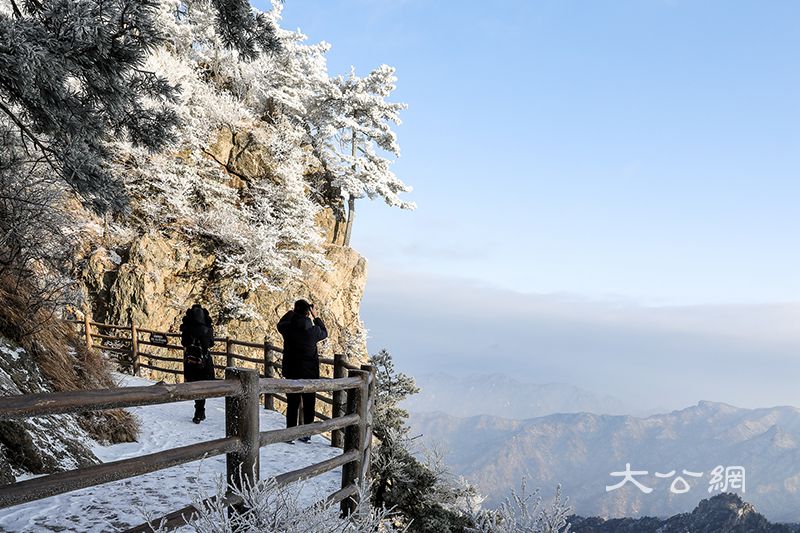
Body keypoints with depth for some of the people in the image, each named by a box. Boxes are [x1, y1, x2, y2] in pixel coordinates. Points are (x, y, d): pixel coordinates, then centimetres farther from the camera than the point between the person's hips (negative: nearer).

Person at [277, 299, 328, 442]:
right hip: (310, 373, -1)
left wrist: (292, 312, 22)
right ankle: (307, 434, 15)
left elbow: (280, 324, 16)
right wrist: (316, 317, 15)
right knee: (309, 405, 10)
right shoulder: (313, 330, -13)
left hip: (291, 372, 1)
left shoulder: (288, 328, -10)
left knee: (292, 404, 8)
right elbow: (324, 333, 10)